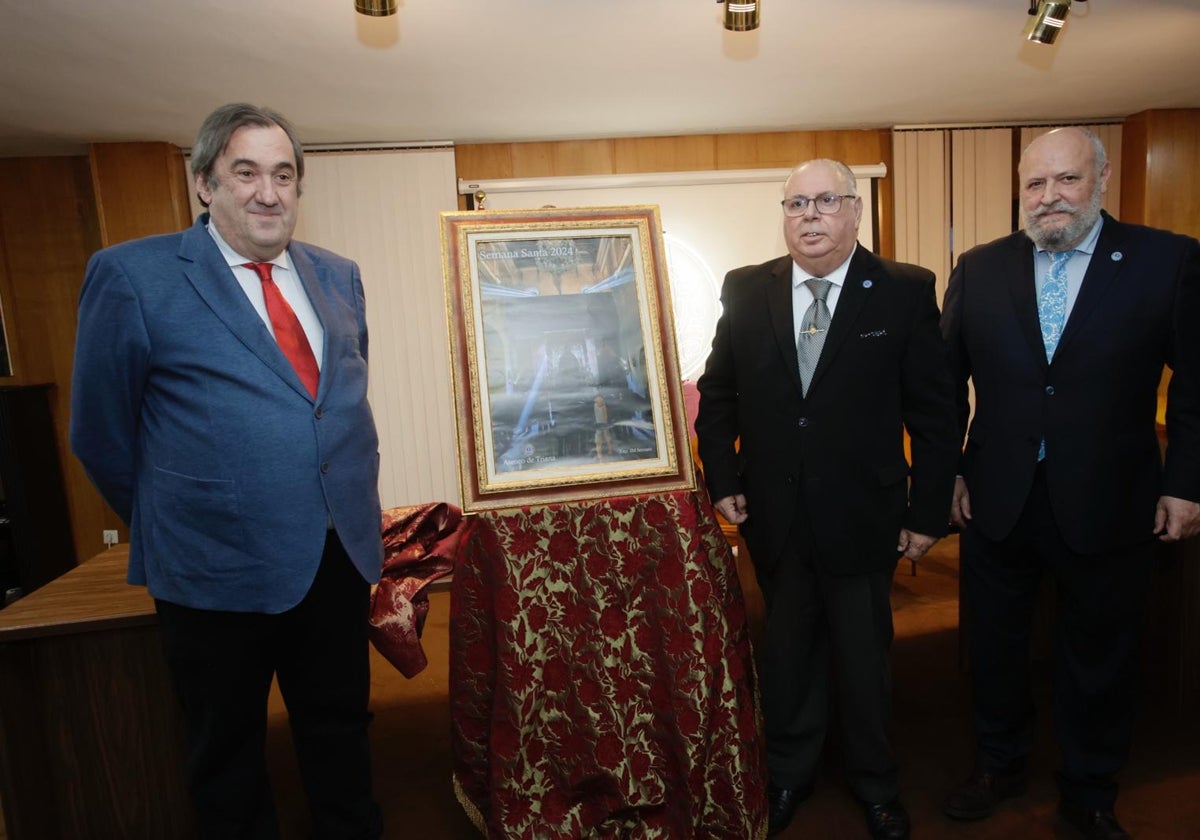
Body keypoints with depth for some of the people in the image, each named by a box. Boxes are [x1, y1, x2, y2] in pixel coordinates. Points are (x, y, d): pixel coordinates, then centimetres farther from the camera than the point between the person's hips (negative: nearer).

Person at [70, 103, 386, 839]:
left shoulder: (338, 276, 7)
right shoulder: (132, 275, -8)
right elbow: (102, 434, -2)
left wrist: (344, 507, 12)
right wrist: (172, 529, 6)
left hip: (343, 556, 4)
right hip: (221, 571, -4)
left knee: (341, 734, 21)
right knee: (230, 755, 18)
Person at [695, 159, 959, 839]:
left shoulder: (905, 292, -7)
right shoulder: (746, 291, -1)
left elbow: (937, 411, -5)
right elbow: (717, 394, 6)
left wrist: (928, 512, -6)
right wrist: (723, 481, 0)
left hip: (862, 520, -1)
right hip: (773, 517, 2)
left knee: (865, 656, 17)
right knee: (787, 651, 19)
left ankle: (874, 782, 44)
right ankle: (790, 772, 43)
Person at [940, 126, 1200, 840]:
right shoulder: (979, 270, 1)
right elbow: (947, 380, 4)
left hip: (1109, 507, -1)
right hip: (997, 504, 2)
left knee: (1100, 660, 16)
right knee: (996, 647, 17)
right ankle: (1000, 766, 42)